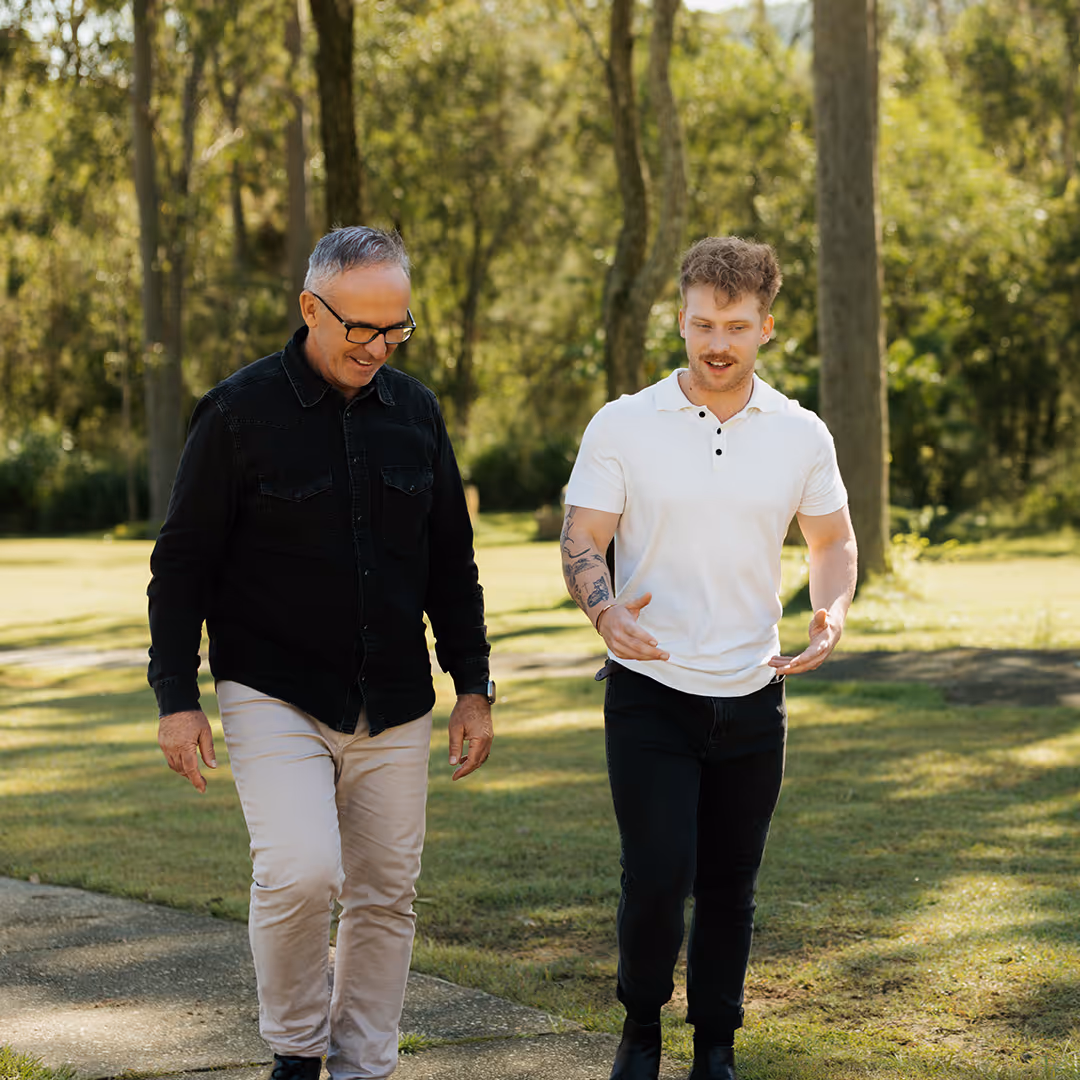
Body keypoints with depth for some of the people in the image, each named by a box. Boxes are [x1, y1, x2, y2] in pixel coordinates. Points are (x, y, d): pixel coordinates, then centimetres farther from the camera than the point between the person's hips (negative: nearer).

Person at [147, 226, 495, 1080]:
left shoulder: (415, 412, 7)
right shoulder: (241, 411, -6)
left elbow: (451, 561, 15)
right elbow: (182, 563, -3)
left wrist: (474, 686, 11)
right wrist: (177, 697, -8)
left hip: (393, 708, 4)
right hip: (275, 697, -4)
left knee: (385, 895, 6)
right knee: (301, 872, -19)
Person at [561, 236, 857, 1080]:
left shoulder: (801, 435, 3)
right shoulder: (622, 426, -4)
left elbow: (833, 541, 14)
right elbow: (581, 541, -3)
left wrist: (833, 612, -7)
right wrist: (604, 608, -24)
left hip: (752, 694, 3)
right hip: (650, 692, -2)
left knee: (730, 889, 9)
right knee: (658, 876, -12)